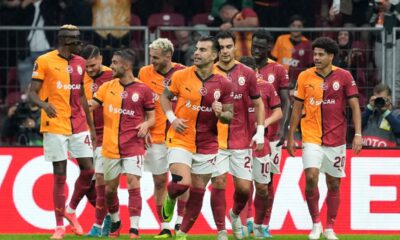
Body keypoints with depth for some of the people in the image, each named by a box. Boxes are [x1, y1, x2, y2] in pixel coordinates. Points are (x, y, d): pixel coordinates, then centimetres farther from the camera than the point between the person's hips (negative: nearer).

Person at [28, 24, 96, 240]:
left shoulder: (79, 63, 13)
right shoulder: (44, 61, -5)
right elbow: (32, 93, -6)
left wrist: (91, 126, 19)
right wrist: (44, 104, -28)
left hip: (78, 125, 5)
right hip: (55, 126, -5)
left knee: (88, 170, -1)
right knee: (60, 175, -4)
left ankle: (71, 210, 22)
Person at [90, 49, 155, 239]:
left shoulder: (143, 90, -2)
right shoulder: (107, 87, 6)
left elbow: (151, 117, 5)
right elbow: (89, 106, 7)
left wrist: (146, 125, -16)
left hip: (133, 145, -4)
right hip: (110, 147, 4)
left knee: (133, 184, -14)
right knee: (110, 188, 11)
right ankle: (115, 223, 33)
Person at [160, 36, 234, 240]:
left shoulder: (223, 84, -4)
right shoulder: (181, 76, -6)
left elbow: (229, 116, 3)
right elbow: (165, 97, 9)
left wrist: (221, 113, -20)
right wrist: (172, 118, -7)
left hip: (207, 145, 2)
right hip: (181, 140, -2)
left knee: (197, 192, 7)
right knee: (182, 183, -21)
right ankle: (170, 198, 16)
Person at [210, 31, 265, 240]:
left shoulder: (247, 73, 2)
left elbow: (258, 104, 10)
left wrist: (260, 132, 1)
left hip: (241, 139, 1)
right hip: (215, 138, -1)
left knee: (244, 187, 1)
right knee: (219, 183, -9)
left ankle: (235, 215, 33)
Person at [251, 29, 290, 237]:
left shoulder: (278, 70, 3)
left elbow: (285, 102, 1)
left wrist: (283, 128, -11)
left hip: (271, 134, -1)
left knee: (267, 180, 1)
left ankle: (265, 225, 4)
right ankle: (248, 220, -1)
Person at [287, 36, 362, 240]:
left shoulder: (344, 77, -3)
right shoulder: (305, 77, 0)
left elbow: (354, 106, -2)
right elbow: (297, 108, 7)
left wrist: (358, 135, -11)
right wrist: (291, 136, 6)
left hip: (336, 138, 0)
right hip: (312, 138, 0)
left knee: (333, 184, 6)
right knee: (311, 177, -16)